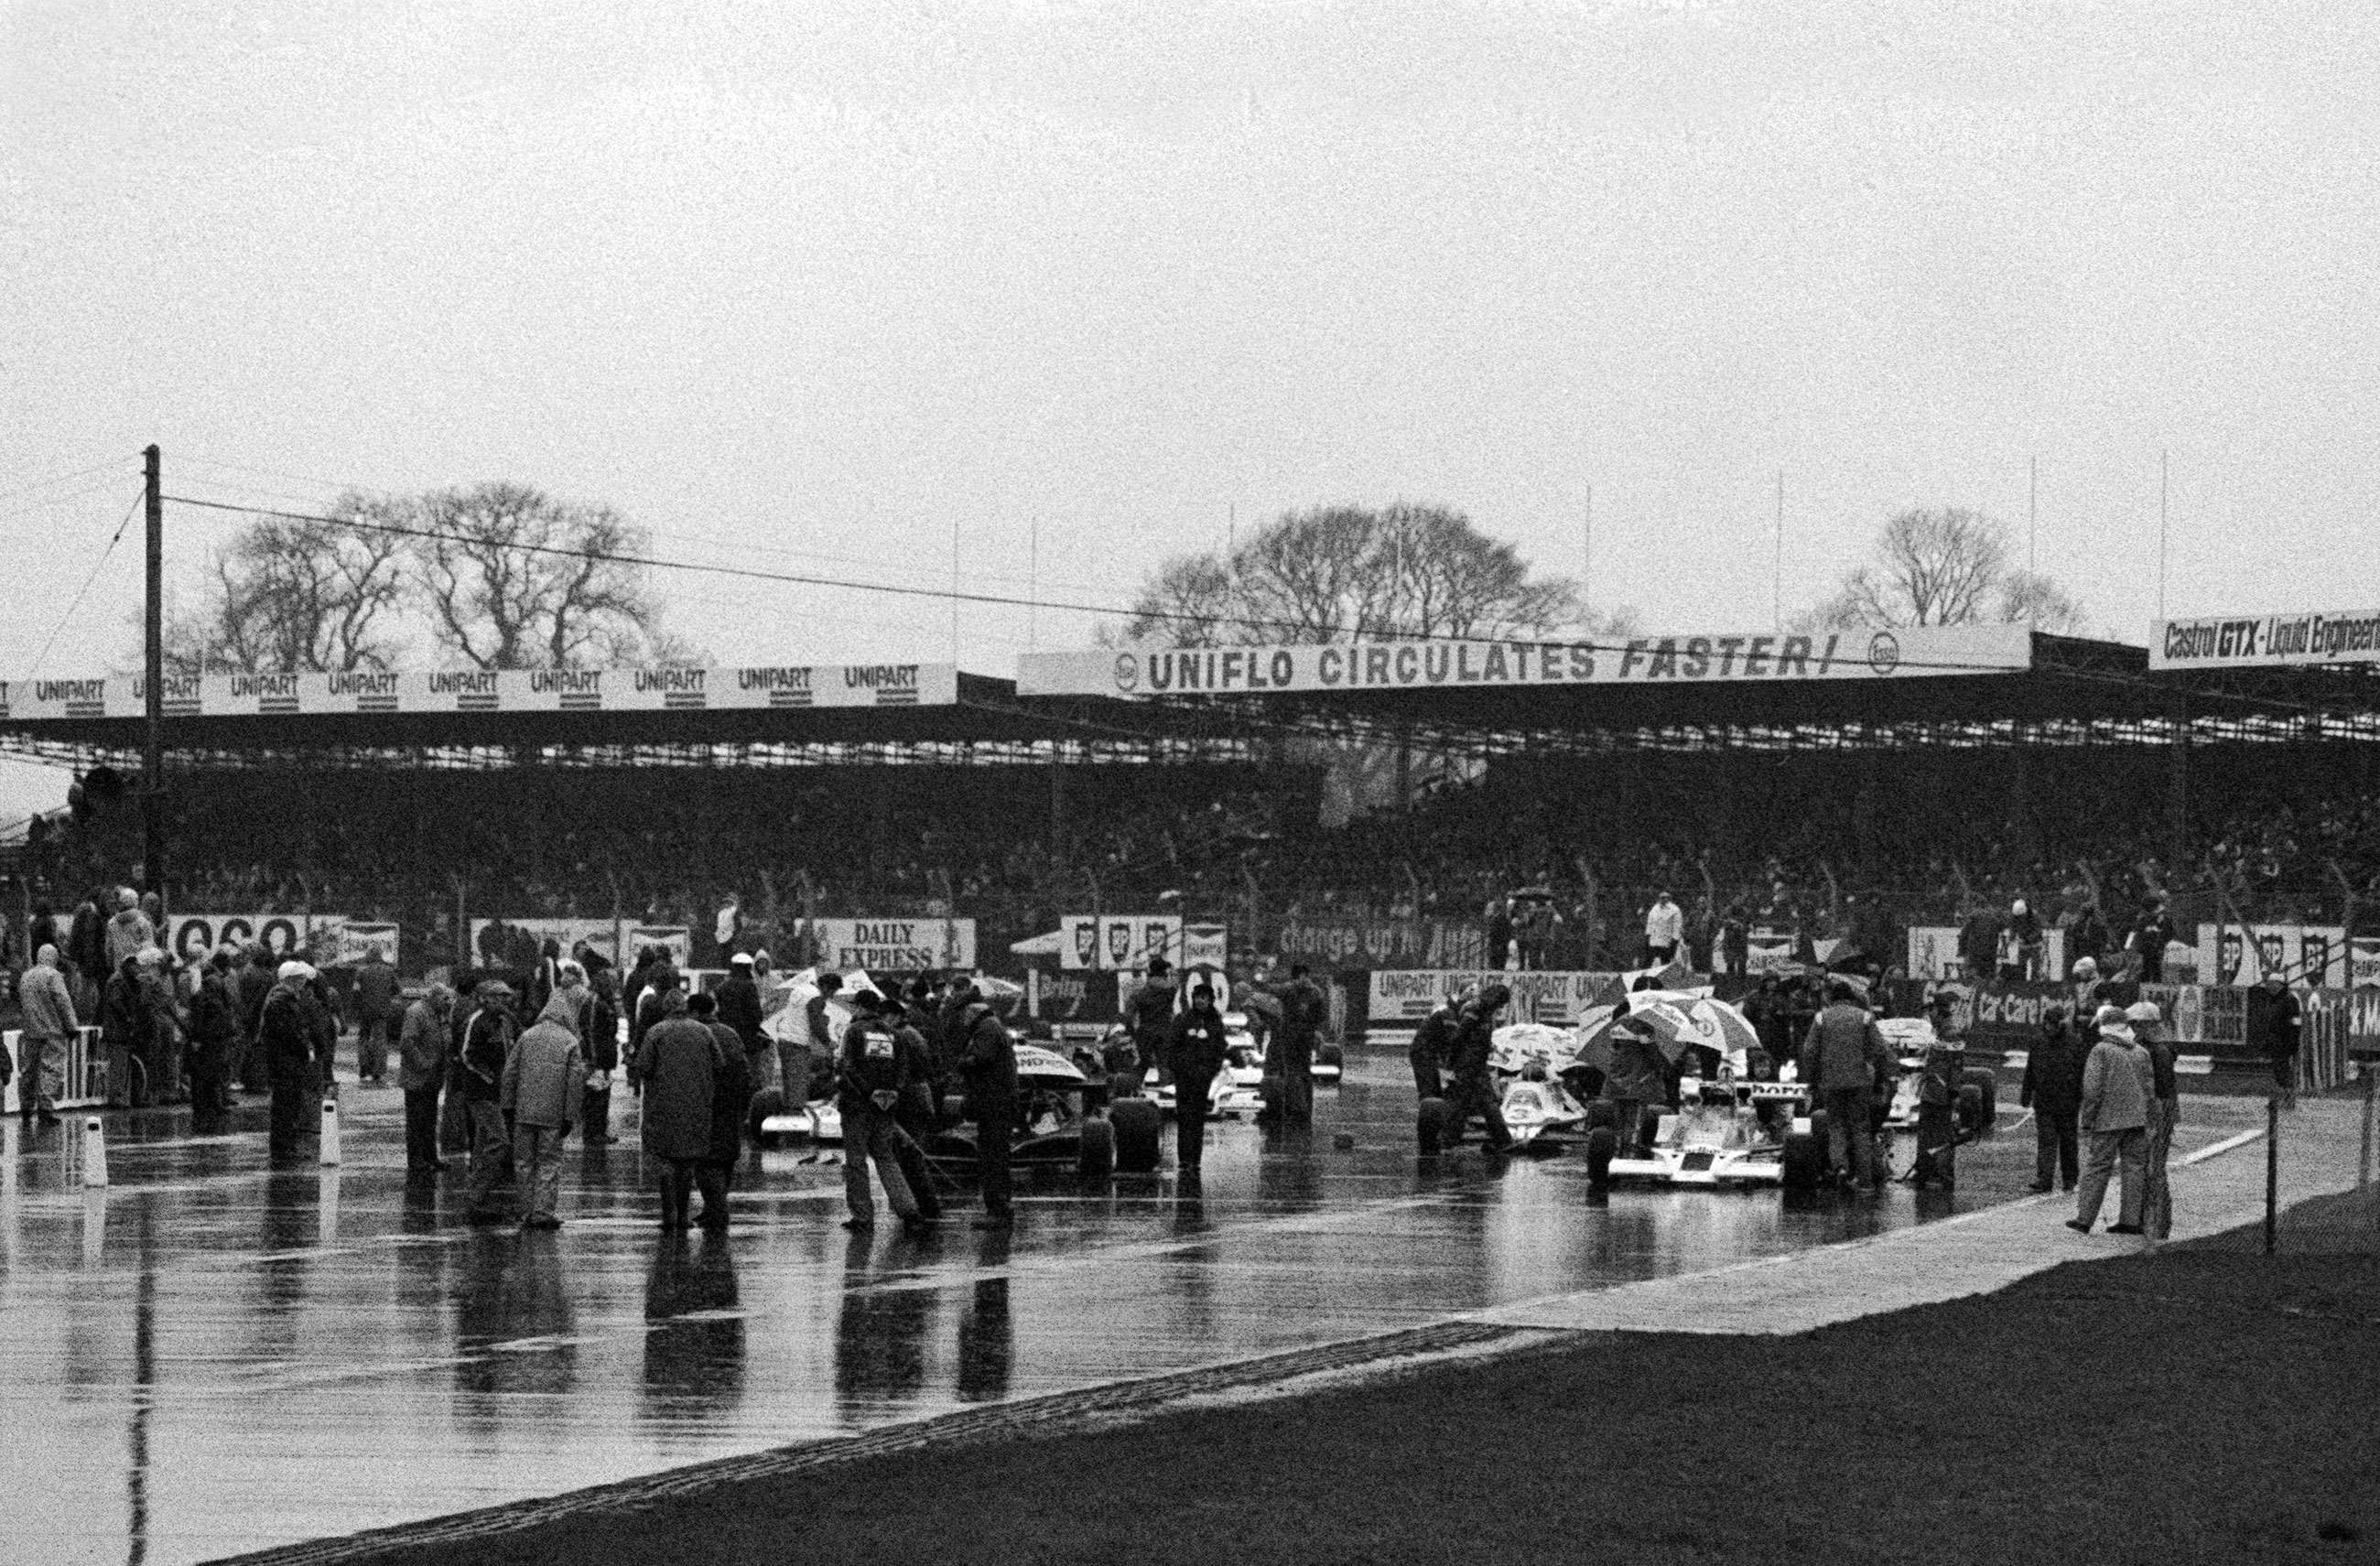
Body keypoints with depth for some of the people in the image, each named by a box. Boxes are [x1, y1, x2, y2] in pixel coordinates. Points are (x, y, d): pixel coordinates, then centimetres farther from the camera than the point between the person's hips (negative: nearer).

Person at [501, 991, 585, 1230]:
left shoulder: (526, 1036, 4)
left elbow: (510, 1072, 5)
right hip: (553, 1114, -3)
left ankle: (527, 1213, 11)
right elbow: (575, 1082, -6)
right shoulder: (570, 1042, -4)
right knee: (549, 1163, 4)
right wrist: (569, 1117, -1)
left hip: (524, 1112, 3)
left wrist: (507, 1105, 12)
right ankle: (543, 1212, 0)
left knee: (524, 1162, 10)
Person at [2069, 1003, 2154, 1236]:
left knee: (2098, 1167, -1)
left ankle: (2084, 1219, 0)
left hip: (2108, 1120, -4)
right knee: (2134, 1167, 7)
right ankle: (2130, 1219, 7)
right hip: (2137, 1119, 4)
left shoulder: (2101, 1051, -7)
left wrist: (2087, 1119, -5)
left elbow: (2092, 1089, -12)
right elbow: (2150, 1088, 11)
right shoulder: (2141, 1052, 9)